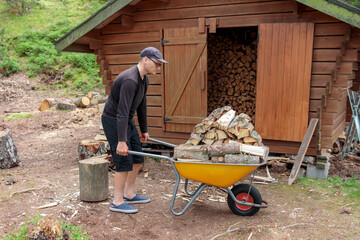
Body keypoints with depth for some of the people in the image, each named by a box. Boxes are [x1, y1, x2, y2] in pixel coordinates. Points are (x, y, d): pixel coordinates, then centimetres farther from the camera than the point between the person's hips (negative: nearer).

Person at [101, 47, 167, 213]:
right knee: (124, 162, -8)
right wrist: (121, 141, -34)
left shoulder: (144, 80, 5)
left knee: (137, 159, 11)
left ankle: (129, 194, 25)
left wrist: (144, 130, 22)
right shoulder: (130, 80, -27)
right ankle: (117, 202, 6)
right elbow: (122, 112, -32)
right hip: (113, 121, -10)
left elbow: (141, 106, 16)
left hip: (127, 121, 10)